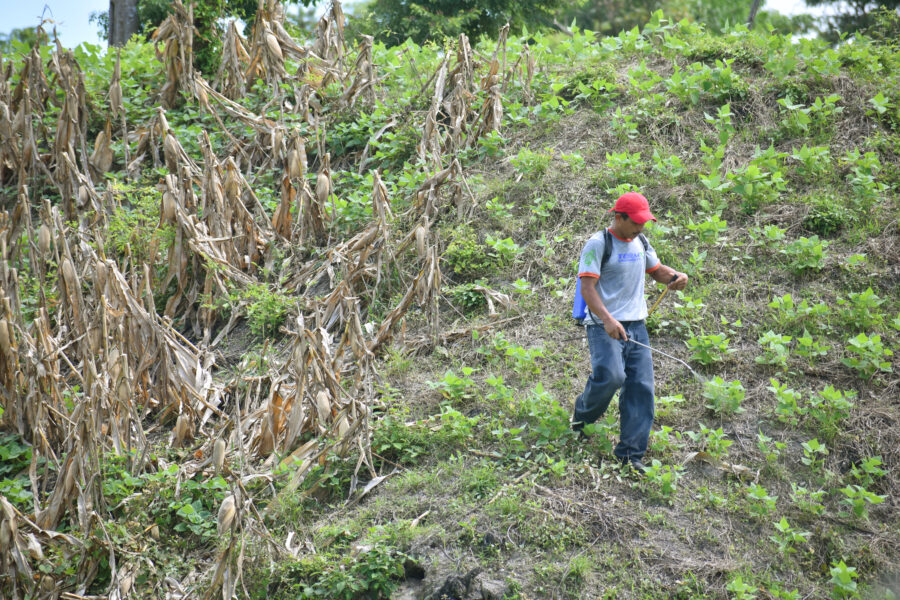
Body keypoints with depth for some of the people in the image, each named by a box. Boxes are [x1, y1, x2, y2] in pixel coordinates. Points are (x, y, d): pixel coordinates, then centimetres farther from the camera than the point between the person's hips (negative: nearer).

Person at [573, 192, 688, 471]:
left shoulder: (641, 243, 14)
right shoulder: (598, 243, -9)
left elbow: (656, 269, 29)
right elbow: (587, 288, -15)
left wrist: (676, 276, 5)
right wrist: (607, 319, -29)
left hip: (636, 325, 7)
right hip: (604, 326, -7)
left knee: (641, 387, -2)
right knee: (611, 375, -25)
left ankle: (630, 453, 5)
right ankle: (583, 414, 8)